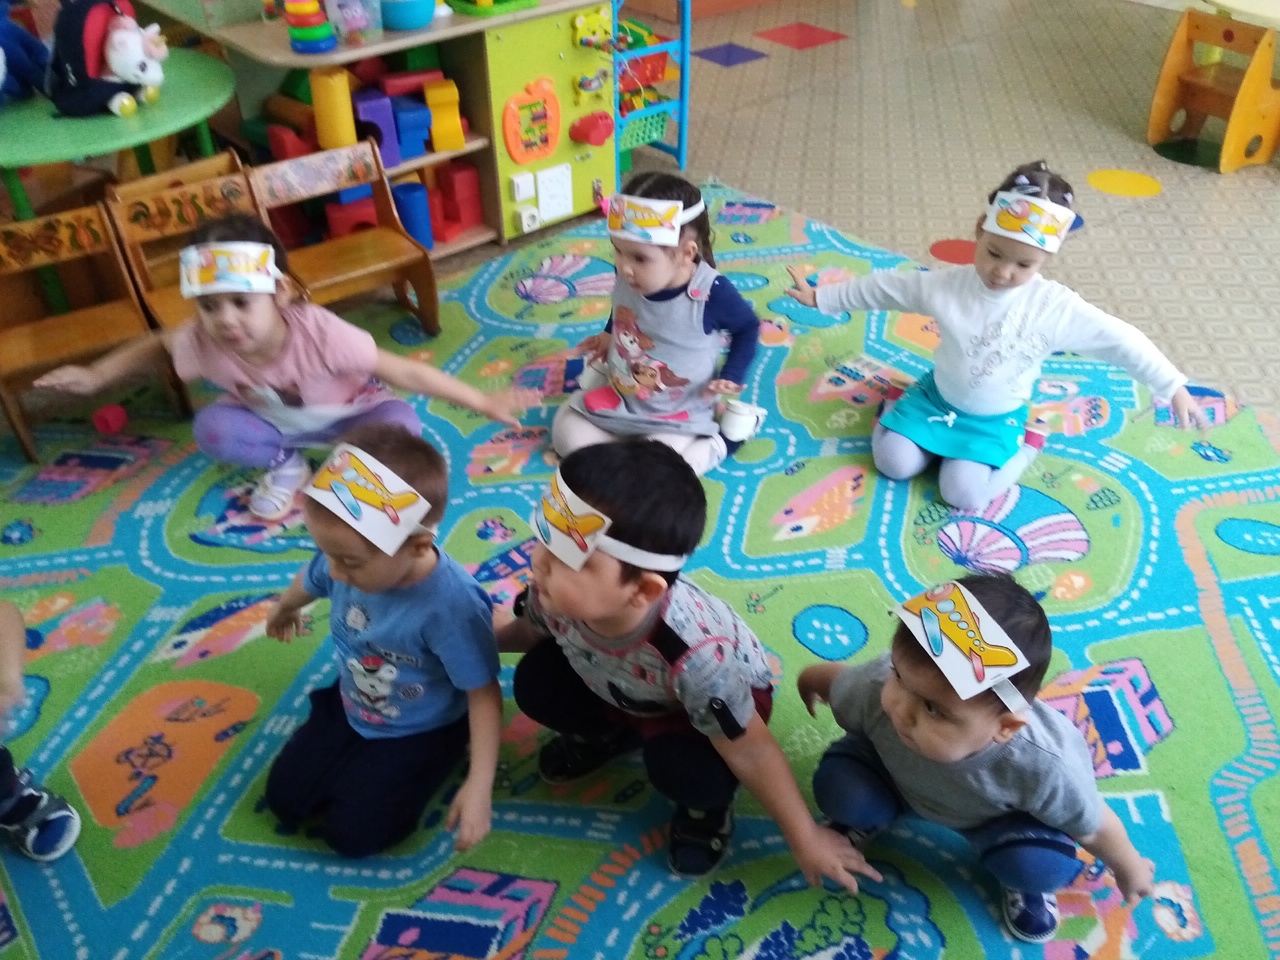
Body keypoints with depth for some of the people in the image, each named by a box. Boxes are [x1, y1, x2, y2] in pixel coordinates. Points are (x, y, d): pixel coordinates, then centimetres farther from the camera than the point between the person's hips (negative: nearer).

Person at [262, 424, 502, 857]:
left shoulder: (452, 606, -41)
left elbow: (483, 693, -29)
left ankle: (409, 769, 16)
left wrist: (479, 784, -32)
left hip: (422, 732, -5)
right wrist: (282, 611, 28)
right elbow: (308, 582, 4)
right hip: (350, 707, 6)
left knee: (352, 833, -8)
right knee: (283, 799, 9)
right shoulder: (348, 559, -23)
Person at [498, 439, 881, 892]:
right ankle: (611, 732, 20)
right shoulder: (557, 591, -32)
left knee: (683, 770, -32)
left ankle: (709, 803, 7)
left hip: (725, 691, -5)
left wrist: (806, 839, -19)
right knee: (534, 683, -12)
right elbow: (531, 630, -3)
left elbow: (752, 754, -31)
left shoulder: (692, 654, -46)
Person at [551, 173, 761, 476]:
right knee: (566, 432, -2)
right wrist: (610, 337, 8)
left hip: (676, 416, -5)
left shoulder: (711, 294, -31)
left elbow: (747, 327, -10)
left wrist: (731, 377, -17)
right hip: (615, 395, 5)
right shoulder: (628, 278, -17)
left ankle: (714, 445, 2)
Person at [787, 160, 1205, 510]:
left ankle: (1026, 443, 7)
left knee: (963, 495, -18)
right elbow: (882, 287, -8)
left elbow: (1121, 341, -16)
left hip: (995, 421, -2)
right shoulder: (945, 285, -18)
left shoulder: (1056, 308, -23)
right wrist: (820, 297, -1)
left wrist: (1173, 388, -15)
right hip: (937, 398, 2)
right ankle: (897, 405, 17)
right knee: (895, 463, -12)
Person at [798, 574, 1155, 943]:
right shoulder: (875, 689, -41)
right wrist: (808, 682, 10)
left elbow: (1093, 827, -19)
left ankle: (1022, 882, 13)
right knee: (838, 785, -25)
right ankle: (864, 821, 14)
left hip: (991, 817, -1)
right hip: (894, 774, 1)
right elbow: (829, 677, -14)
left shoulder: (1045, 766, -43)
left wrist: (1129, 870, 2)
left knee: (1045, 865, -26)